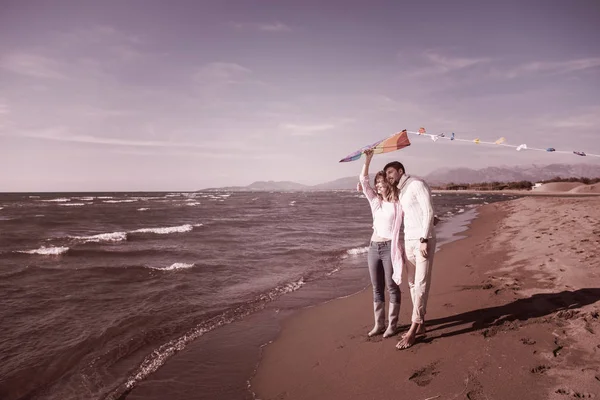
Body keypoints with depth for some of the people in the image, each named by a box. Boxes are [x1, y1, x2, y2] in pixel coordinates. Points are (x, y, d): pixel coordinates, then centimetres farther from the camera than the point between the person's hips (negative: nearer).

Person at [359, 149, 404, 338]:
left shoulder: (398, 204, -2)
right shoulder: (375, 201, 10)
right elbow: (363, 180, 4)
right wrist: (368, 159, -4)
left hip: (390, 248, -5)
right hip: (374, 247, 6)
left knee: (392, 287, 2)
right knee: (377, 288, 10)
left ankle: (392, 325, 13)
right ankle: (379, 324, 20)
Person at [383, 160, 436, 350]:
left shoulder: (417, 184, -9)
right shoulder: (400, 192, 17)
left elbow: (429, 211, -15)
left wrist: (424, 239, -20)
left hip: (423, 240, -9)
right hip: (409, 240, 9)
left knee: (421, 283, -6)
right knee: (412, 283, 9)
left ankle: (413, 329, -4)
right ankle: (420, 324, 19)